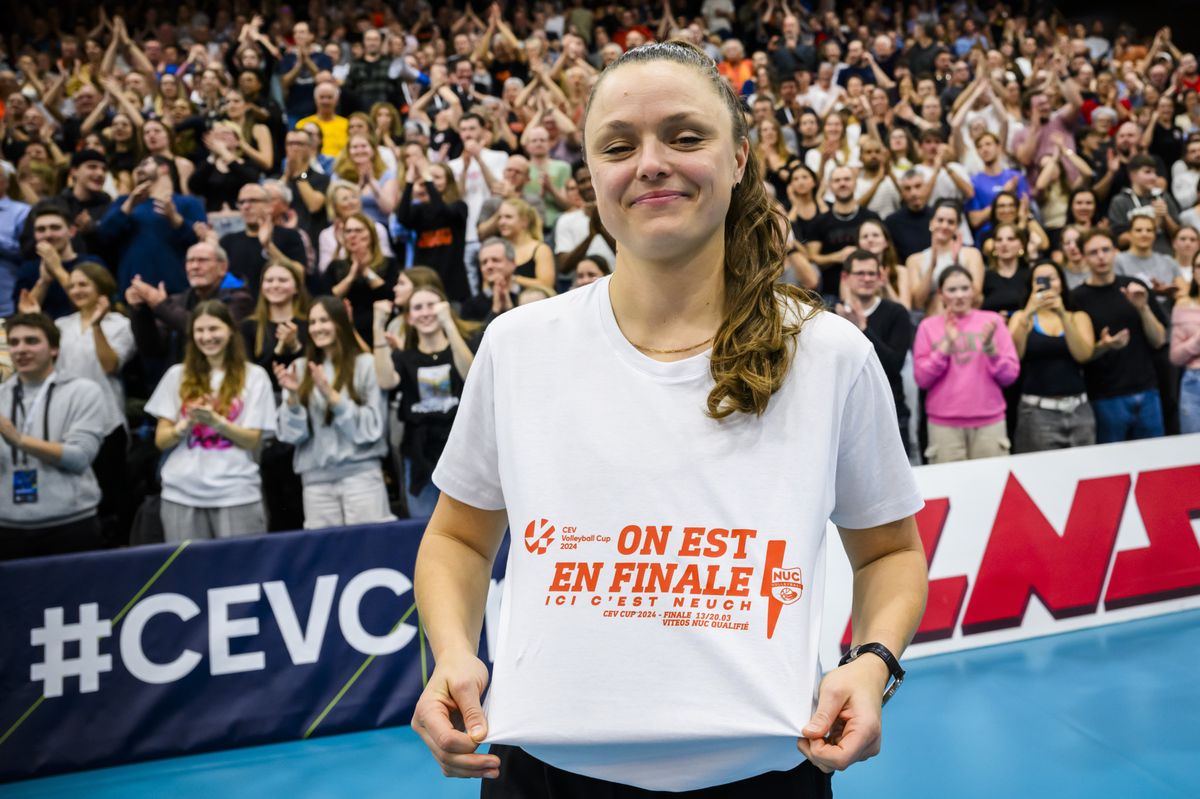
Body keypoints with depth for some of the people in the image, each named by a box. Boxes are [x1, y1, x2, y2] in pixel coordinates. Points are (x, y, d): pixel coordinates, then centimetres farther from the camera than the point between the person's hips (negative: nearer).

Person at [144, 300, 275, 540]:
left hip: (237, 493, -2)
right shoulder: (177, 375, 9)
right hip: (181, 494, 2)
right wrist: (187, 423, -12)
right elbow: (161, 440, 7)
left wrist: (215, 421, -16)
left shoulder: (254, 376, 2)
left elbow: (253, 441, -2)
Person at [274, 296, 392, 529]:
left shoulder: (365, 364, -1)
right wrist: (292, 396, -11)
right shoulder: (299, 368, 9)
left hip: (361, 472, -3)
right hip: (316, 478, 3)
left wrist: (331, 395, -12)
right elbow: (293, 434, 6)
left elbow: (371, 426, -5)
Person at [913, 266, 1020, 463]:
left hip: (990, 421, 1)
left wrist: (989, 346, -12)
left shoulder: (992, 320, 6)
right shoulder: (928, 326, 5)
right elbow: (922, 379, -2)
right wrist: (946, 345, -11)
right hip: (944, 424, -1)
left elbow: (1010, 375, 3)